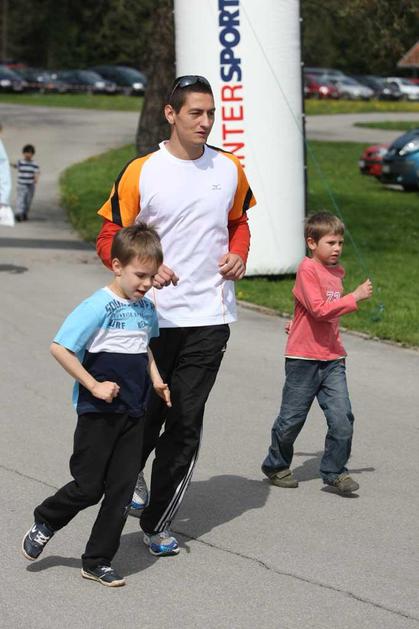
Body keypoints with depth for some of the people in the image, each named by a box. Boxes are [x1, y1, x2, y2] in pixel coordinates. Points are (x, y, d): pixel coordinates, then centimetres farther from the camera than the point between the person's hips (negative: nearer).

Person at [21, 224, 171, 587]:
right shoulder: (99, 307, -16)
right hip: (99, 412, -6)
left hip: (133, 413, 6)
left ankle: (97, 562, 14)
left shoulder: (146, 308, 6)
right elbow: (60, 348, -19)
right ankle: (44, 524, 26)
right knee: (88, 487, -2)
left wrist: (155, 378, 11)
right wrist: (94, 386, -19)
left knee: (122, 490, 4)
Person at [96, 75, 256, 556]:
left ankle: (156, 521, 11)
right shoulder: (140, 172, -6)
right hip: (154, 315, -2)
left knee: (186, 425, 0)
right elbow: (108, 240, -1)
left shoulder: (229, 170, 5)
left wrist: (239, 254, 3)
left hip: (210, 317, 2)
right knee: (147, 414, 8)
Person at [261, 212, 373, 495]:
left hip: (332, 359, 6)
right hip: (304, 358, -6)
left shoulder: (337, 272, 10)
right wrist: (355, 297, -23)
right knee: (292, 418, 6)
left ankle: (335, 470, 7)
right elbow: (320, 309, -23)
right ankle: (276, 466, 26)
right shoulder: (308, 269, -12)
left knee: (342, 416, -6)